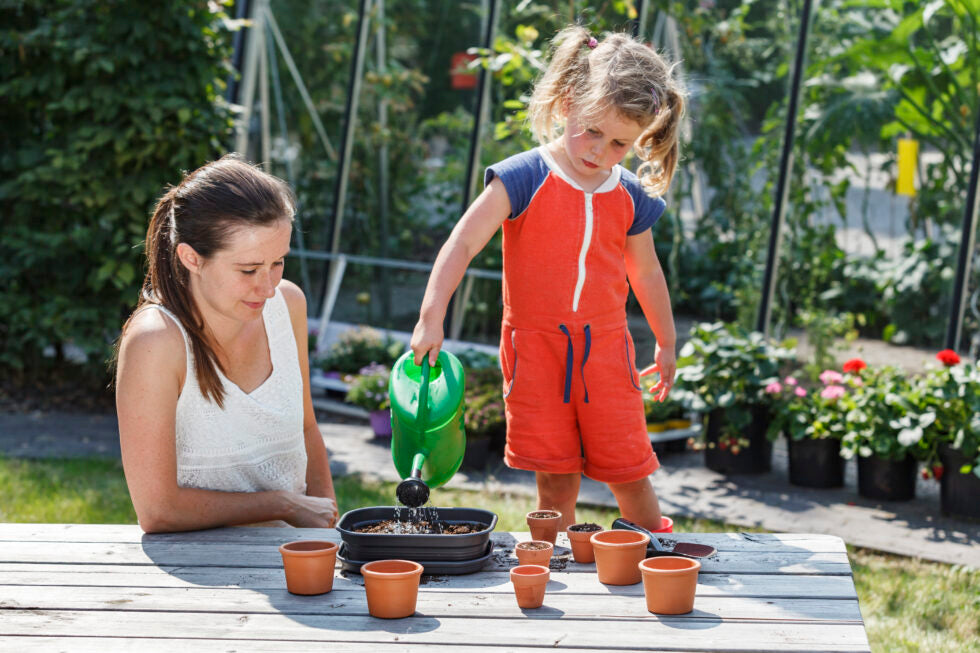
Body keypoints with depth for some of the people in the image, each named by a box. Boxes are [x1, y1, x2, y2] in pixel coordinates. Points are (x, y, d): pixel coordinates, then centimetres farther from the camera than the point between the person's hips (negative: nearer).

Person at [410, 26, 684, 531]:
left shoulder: (631, 197, 3)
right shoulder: (523, 179, -10)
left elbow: (646, 273, 19)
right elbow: (461, 245, -17)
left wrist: (666, 344, 27)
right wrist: (432, 316, -29)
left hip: (606, 348, 3)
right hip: (536, 347, -2)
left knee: (630, 473, 4)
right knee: (555, 482, 0)